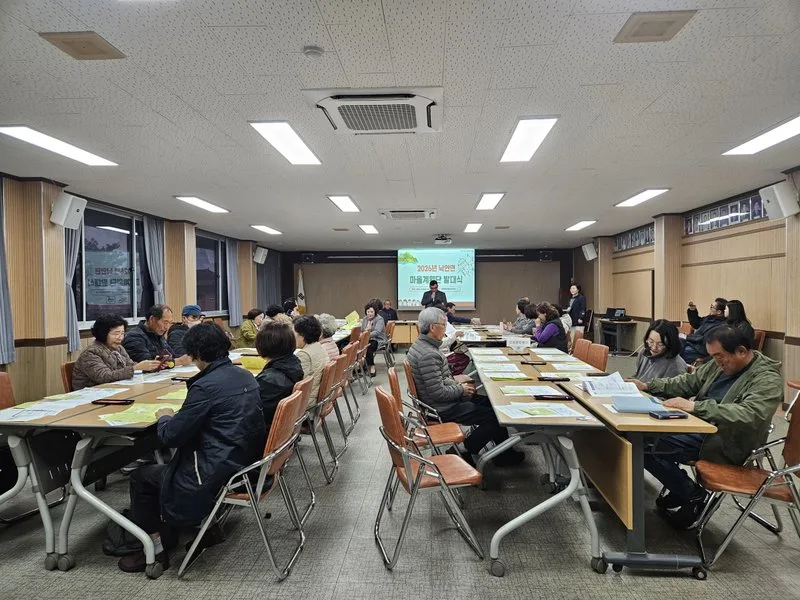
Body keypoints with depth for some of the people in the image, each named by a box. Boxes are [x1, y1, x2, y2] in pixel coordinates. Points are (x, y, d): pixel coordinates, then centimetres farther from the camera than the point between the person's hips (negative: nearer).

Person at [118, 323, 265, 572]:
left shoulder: (205, 386, -22)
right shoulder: (246, 376, 3)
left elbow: (171, 437, -14)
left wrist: (164, 417, 6)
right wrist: (177, 417, 18)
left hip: (220, 474, -9)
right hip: (248, 464, 9)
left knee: (141, 477, 13)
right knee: (166, 466, 31)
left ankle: (154, 550, 22)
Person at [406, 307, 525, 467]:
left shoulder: (419, 345, 4)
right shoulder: (429, 355, -29)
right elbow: (438, 393, -28)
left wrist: (458, 385, 6)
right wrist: (461, 390, -11)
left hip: (436, 404, 10)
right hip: (443, 410, -10)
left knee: (490, 403, 15)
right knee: (495, 416, -5)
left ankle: (504, 453, 22)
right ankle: (463, 451, 7)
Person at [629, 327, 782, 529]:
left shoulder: (768, 378, -16)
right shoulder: (721, 363, 7)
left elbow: (749, 416, -33)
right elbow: (689, 381, 17)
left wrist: (695, 406, -37)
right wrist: (649, 386, 5)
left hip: (726, 443, -9)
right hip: (701, 426, 9)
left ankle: (695, 497, 2)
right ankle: (681, 493, 9)